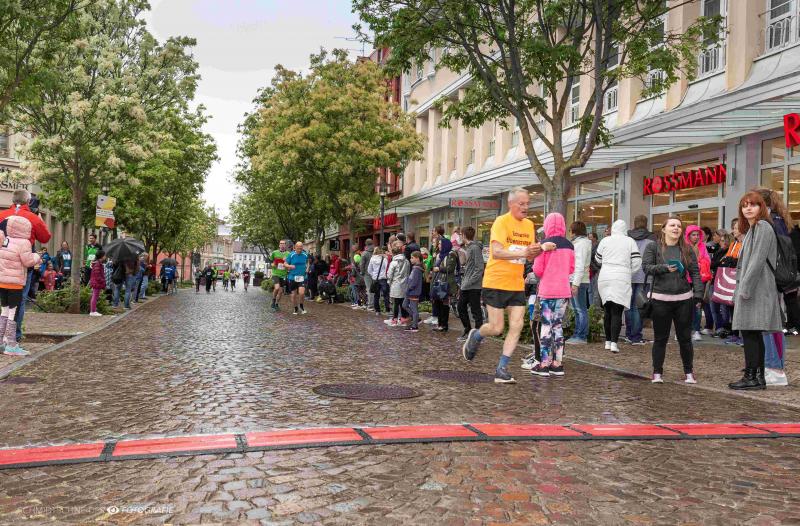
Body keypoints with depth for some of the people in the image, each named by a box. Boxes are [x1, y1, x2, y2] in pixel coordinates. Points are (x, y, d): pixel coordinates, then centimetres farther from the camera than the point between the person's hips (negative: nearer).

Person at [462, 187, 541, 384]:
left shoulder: (529, 225, 11)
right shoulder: (501, 222, -11)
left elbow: (529, 255, 16)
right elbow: (497, 252, -23)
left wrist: (535, 251, -7)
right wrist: (522, 253, -34)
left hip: (517, 285, 6)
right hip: (496, 282, -6)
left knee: (517, 326, -4)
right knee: (496, 328, -3)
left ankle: (502, 369, 5)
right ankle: (475, 337, 31)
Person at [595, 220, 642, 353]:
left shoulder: (605, 240, 5)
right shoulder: (630, 241, 2)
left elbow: (598, 259, 14)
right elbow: (637, 262, -1)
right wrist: (628, 273, 13)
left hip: (605, 278, 2)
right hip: (622, 279, -2)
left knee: (607, 311, 13)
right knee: (617, 312, -3)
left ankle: (608, 341, 18)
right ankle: (614, 342, -13)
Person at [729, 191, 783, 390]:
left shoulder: (763, 227, -9)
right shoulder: (751, 230, 21)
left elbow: (758, 260, -17)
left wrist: (745, 288, -18)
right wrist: (740, 289, 17)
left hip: (756, 289, -10)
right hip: (749, 290, 10)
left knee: (750, 332, -9)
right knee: (754, 335, 10)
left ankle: (752, 377, -6)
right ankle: (758, 376, 15)